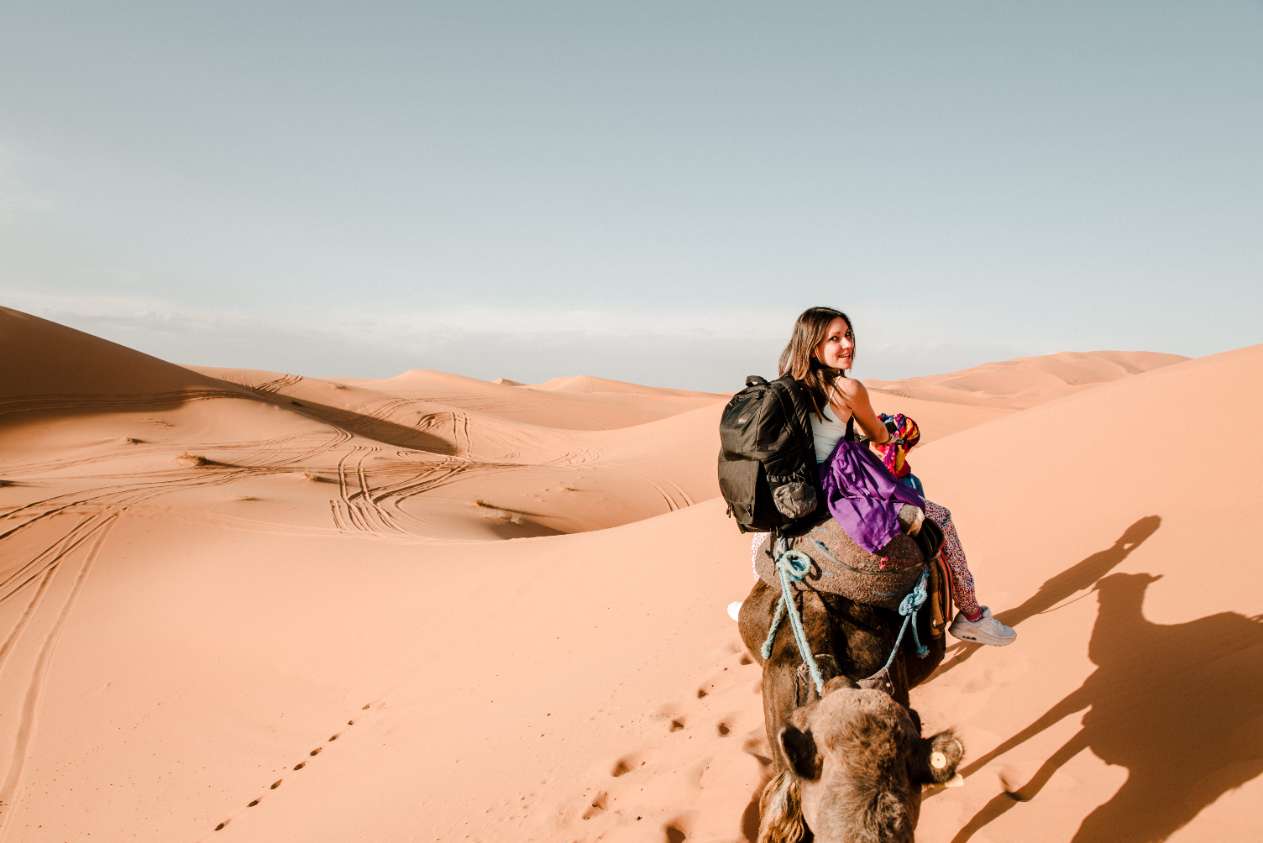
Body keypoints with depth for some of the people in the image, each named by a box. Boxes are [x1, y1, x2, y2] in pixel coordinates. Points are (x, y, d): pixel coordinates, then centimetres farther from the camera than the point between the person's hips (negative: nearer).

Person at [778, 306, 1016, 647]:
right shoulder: (847, 388, -15)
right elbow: (880, 436, 4)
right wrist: (886, 434, 27)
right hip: (837, 498, -6)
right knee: (940, 517, 10)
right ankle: (971, 616, 24)